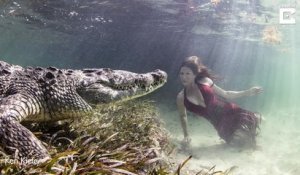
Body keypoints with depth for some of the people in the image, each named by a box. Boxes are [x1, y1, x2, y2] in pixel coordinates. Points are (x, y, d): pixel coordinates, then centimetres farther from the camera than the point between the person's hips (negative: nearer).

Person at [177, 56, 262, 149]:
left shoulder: (205, 81, -6)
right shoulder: (181, 97, -6)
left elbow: (225, 94, 7)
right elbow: (183, 116, 13)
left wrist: (247, 92, 2)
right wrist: (186, 136, 8)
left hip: (231, 112, 0)